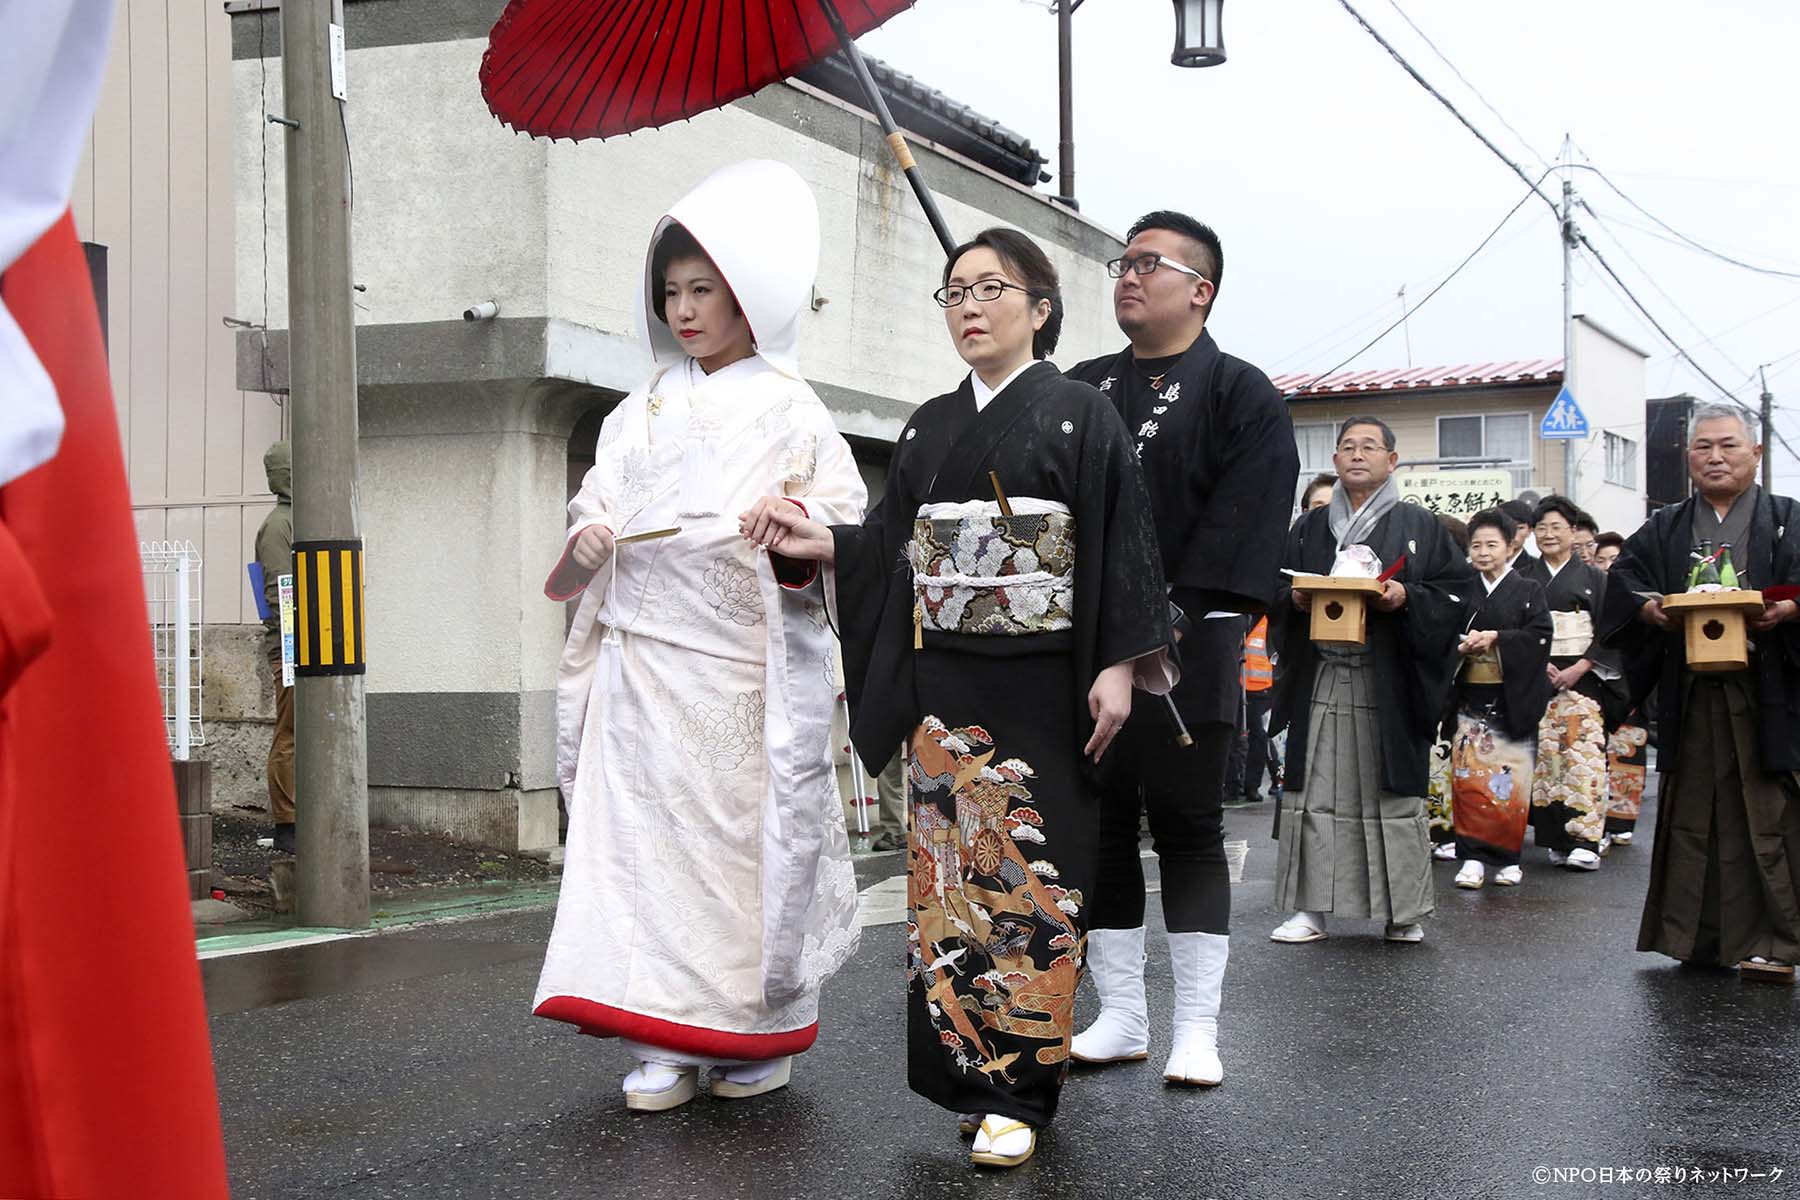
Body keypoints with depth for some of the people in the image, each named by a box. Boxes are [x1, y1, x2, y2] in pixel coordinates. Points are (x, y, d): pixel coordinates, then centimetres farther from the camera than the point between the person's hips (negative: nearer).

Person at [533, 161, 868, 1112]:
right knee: (646, 832, -2)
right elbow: (594, 509, 17)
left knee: (747, 835, -2)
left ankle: (760, 1036, 12)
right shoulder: (639, 414, 18)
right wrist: (586, 542, -5)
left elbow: (850, 533, 1)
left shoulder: (789, 412, 4)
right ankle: (666, 1043, 4)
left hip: (743, 667, -4)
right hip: (641, 665, 4)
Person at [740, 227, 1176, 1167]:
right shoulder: (928, 428, 14)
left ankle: (1016, 1091, 1)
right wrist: (820, 544, -7)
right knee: (950, 868, 4)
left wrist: (1117, 667, -14)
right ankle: (962, 1068, 13)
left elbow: (1118, 545, -6)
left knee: (1028, 874, -4)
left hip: (1043, 683, -5)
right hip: (943, 683, 5)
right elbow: (892, 547, 12)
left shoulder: (1078, 414, -1)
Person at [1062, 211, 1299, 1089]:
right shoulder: (1080, 390, 15)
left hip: (1186, 654, -4)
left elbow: (1243, 525, -9)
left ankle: (1197, 1028, 9)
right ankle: (1120, 1016, 18)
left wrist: (1174, 616, -17)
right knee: (1100, 830, 7)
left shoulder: (1242, 397, 0)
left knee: (1188, 833, 1)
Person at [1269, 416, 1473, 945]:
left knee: (1393, 796, -1)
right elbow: (1274, 590, 17)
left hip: (1389, 681, -2)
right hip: (1318, 679, 3)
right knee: (1314, 796, 1)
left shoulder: (1419, 526, 6)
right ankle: (1309, 907, 7)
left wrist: (1407, 598, -14)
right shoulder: (1309, 528, 15)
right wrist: (1296, 600, -4)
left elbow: (1458, 593, 2)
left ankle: (1403, 911, 9)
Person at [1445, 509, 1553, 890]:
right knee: (1468, 778, -5)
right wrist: (1462, 645, -11)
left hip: (1512, 698, -2)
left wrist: (1495, 638, -15)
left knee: (1510, 781, -1)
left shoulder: (1529, 591, 5)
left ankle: (1509, 858, 10)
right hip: (1470, 697, 2)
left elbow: (1540, 637, -6)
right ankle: (1473, 857, -2)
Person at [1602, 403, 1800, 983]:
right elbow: (1623, 580, 8)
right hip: (1688, 700, 3)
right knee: (1692, 818, 5)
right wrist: (1648, 609, -12)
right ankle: (1699, 937, 13)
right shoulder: (1663, 530, 17)